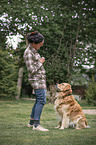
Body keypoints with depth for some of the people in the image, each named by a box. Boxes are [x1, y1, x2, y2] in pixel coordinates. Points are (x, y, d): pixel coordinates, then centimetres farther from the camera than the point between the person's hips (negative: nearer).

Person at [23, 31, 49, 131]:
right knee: (41, 100, -16)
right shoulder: (28, 53, -17)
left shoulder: (33, 50, 13)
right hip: (37, 79, -10)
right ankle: (36, 124, -20)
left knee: (39, 100, 13)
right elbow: (31, 70, -21)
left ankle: (31, 122, 19)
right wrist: (40, 62, -10)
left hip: (40, 79, 10)